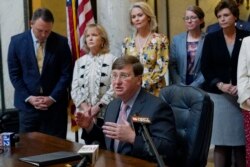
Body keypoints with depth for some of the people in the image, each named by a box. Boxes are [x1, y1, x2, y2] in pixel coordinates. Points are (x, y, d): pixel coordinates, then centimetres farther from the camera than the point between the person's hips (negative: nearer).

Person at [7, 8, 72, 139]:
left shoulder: (61, 42, -2)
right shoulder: (17, 41, -1)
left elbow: (66, 73, -1)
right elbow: (14, 74, 1)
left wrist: (52, 98, -9)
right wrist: (28, 98, -8)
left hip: (55, 104, 0)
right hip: (28, 103, 0)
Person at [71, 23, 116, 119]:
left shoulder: (111, 60, -2)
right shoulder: (79, 62, 12)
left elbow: (114, 88, -9)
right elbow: (74, 88, 6)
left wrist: (97, 107, -13)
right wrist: (85, 107, -8)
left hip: (105, 112, -3)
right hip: (84, 112, 3)